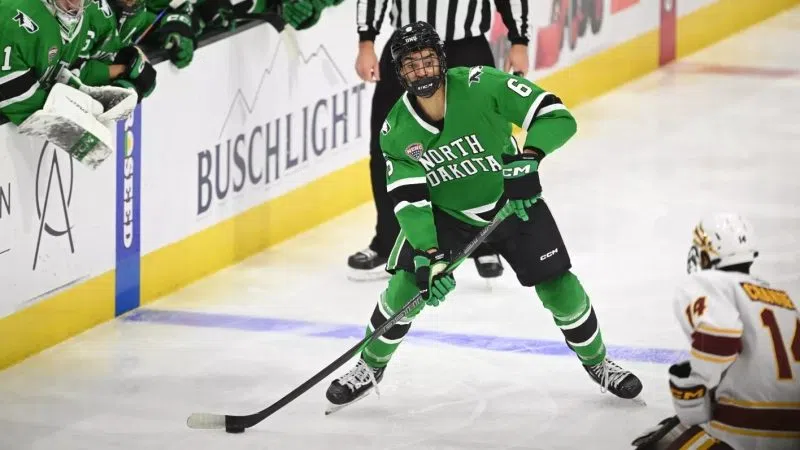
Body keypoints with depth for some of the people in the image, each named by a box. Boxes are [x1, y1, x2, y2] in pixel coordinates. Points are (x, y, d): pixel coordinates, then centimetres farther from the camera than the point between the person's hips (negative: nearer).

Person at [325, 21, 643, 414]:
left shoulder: (482, 86, -27)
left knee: (559, 288, -4)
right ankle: (371, 367, 12)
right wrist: (429, 256, -31)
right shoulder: (396, 131, -18)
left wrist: (528, 156, -43)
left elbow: (556, 117, -26)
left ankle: (596, 361, 23)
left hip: (513, 201, -1)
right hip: (444, 213, 1)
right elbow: (409, 200, -19)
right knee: (406, 286, -12)